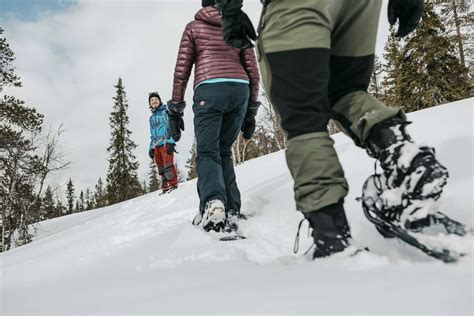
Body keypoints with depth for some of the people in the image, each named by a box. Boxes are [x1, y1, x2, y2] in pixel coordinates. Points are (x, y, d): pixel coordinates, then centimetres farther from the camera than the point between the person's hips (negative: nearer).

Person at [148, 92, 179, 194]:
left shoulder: (166, 112, 5)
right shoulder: (152, 118, 24)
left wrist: (171, 142, -16)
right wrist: (151, 148, 19)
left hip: (166, 143, -6)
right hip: (156, 146, 6)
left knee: (168, 165, -15)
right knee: (161, 168, 3)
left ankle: (173, 184, -13)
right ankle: (165, 186, 5)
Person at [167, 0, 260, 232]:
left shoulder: (194, 27, 18)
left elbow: (182, 70, 8)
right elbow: (253, 71, 18)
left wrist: (175, 110, 10)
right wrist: (251, 112, 21)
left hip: (209, 90, -3)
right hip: (240, 89, 3)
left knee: (207, 152, -7)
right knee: (224, 151, 14)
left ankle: (213, 203, -34)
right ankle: (231, 208, 2)